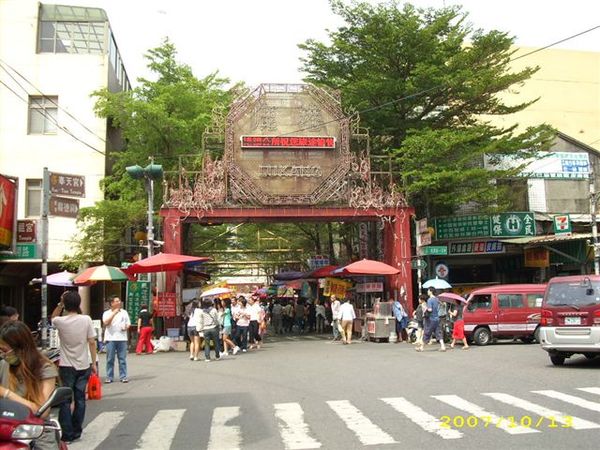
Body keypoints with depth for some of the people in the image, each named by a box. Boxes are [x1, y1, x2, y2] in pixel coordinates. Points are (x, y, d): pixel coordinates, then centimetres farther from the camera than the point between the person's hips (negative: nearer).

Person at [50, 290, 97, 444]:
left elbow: (53, 318, 17)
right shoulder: (86, 319, -9)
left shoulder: (61, 321, -10)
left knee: (65, 400, 6)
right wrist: (94, 363, 3)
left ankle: (67, 433, 7)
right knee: (80, 399, 10)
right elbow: (92, 342, -5)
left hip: (66, 367, -1)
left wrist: (60, 303, 5)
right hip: (83, 366, 1)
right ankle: (76, 431, 17)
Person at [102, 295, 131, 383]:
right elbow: (106, 322, -12)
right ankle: (109, 377, 10)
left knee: (122, 359, 1)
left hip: (122, 338, 2)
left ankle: (123, 377, 7)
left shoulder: (124, 312, 12)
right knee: (110, 359, 2)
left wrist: (126, 327, -8)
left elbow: (128, 324, 15)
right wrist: (114, 313, -15)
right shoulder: (107, 313, 5)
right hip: (110, 338, -1)